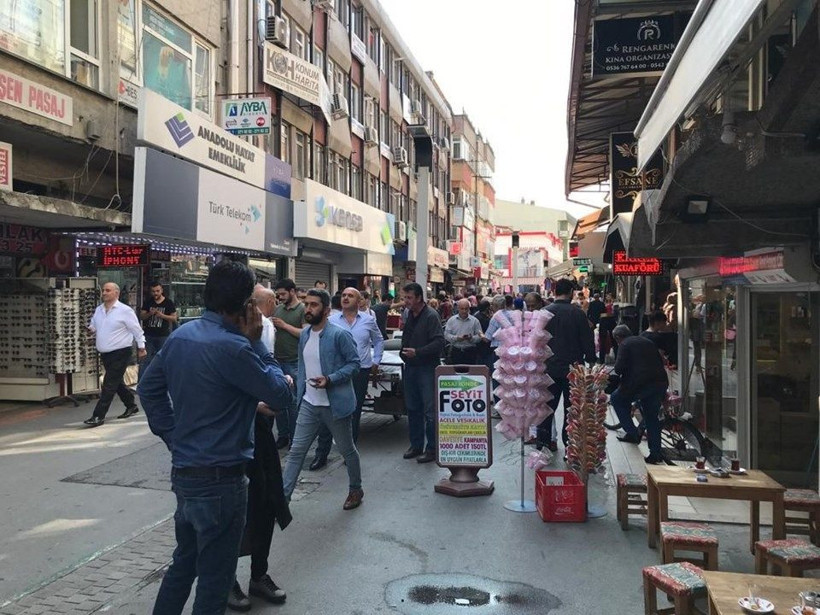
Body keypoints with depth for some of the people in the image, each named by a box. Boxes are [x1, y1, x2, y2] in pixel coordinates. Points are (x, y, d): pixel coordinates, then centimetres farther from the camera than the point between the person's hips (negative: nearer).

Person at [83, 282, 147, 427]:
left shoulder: (125, 311, -11)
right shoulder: (98, 309, 9)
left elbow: (137, 330, -6)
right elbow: (93, 325, 22)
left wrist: (141, 347, -2)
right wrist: (91, 329, -1)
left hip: (120, 353, -8)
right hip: (105, 354, 8)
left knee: (109, 384, -8)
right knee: (117, 382, 17)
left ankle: (98, 416, -7)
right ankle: (131, 406, 33)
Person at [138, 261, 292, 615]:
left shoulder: (181, 335, 4)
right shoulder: (232, 347, -22)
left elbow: (148, 388, 13)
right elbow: (280, 395, -14)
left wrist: (173, 436, 14)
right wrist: (256, 342, -9)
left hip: (183, 472, 8)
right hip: (220, 478, -8)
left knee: (184, 562, 24)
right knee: (214, 578, 8)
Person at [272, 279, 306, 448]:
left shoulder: (303, 310, -6)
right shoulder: (278, 309, 12)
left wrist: (285, 325, -14)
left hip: (294, 363, -6)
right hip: (277, 360, 6)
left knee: (293, 402, 1)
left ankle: (295, 438, 12)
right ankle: (282, 435, 23)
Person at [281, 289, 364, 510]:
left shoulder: (340, 334, -15)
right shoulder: (304, 334, 7)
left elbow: (354, 363, -13)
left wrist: (330, 379, -24)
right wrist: (299, 393, 12)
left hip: (336, 404, -5)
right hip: (309, 404, 6)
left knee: (347, 450, 12)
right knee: (296, 451, 3)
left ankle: (356, 490, 34)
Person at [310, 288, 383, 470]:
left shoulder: (368, 321, 4)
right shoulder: (331, 320, 0)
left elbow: (378, 341, 16)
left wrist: (376, 362, 11)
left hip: (360, 372, 1)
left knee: (354, 413, 12)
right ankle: (321, 453, 8)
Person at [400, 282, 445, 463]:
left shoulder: (431, 316, -14)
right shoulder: (409, 315, 9)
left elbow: (439, 342, -21)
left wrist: (417, 352, -25)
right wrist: (403, 352, 9)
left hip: (427, 368, -8)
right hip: (411, 367, 8)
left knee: (430, 410, 0)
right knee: (412, 408, 15)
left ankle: (432, 449, 11)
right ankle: (416, 445, 27)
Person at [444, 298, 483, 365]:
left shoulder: (475, 321, 3)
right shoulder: (451, 320, 6)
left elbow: (479, 336, 1)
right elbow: (446, 335, 1)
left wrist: (471, 338, -19)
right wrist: (457, 338, -15)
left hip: (470, 352, -1)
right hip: (456, 351, 1)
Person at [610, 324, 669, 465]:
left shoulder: (624, 345, 1)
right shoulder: (647, 341, 22)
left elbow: (619, 368, -10)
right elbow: (661, 362, 23)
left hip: (641, 383, -7)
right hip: (661, 382, 7)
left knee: (616, 398, 16)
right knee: (652, 417, 18)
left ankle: (632, 433, 9)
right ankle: (656, 453, 17)